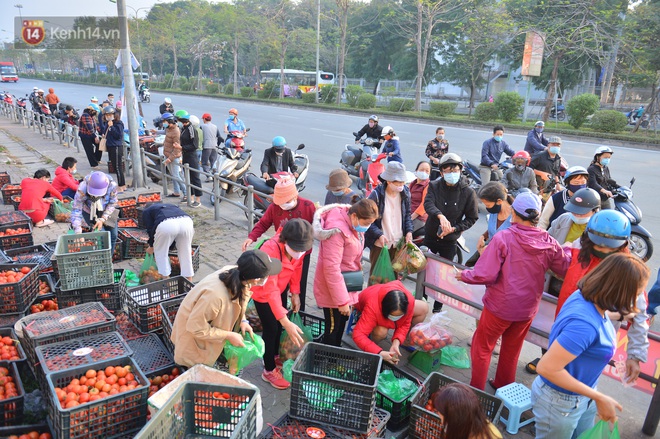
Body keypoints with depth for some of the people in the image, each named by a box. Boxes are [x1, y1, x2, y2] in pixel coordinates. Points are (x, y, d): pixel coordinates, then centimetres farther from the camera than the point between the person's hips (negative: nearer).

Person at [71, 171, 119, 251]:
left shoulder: (112, 185, -33)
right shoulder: (82, 189, -36)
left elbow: (112, 203, -17)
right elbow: (76, 210, -33)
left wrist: (102, 219, -27)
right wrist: (78, 232, -41)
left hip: (106, 212, 2)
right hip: (89, 212, -2)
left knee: (113, 236, 4)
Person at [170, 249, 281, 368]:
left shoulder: (233, 271, -22)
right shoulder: (216, 294, -44)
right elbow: (196, 327, -29)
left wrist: (242, 320, -7)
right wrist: (228, 336, -23)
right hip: (194, 337, -6)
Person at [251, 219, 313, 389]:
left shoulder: (299, 246, -23)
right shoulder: (270, 250, -42)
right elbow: (271, 289, -43)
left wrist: (295, 293, -3)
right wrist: (286, 322, -47)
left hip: (282, 287, 6)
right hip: (263, 291, -6)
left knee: (279, 325, 19)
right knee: (271, 328, 1)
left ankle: (274, 357, 43)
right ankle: (269, 370, 22)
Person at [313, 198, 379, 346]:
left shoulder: (354, 223, -1)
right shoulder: (337, 230, -29)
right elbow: (331, 269, -28)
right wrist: (342, 300, -24)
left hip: (346, 283, 9)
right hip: (333, 288, -9)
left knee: (342, 322, 23)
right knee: (333, 328, 8)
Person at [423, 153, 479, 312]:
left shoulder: (468, 192, -10)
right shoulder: (434, 186, -7)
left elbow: (472, 218, -4)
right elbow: (428, 203, -24)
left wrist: (454, 228, -18)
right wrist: (440, 216, -44)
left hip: (450, 240, -1)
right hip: (430, 236, 2)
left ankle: (437, 307, 28)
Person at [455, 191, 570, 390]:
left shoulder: (503, 237, -22)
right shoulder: (549, 242, -10)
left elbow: (485, 275, -25)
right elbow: (566, 267, 4)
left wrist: (464, 275, -7)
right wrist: (567, 249, 23)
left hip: (500, 306, -5)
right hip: (528, 308, 5)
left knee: (482, 346, 15)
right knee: (512, 349, 24)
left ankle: (476, 389, 25)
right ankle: (504, 386, 42)